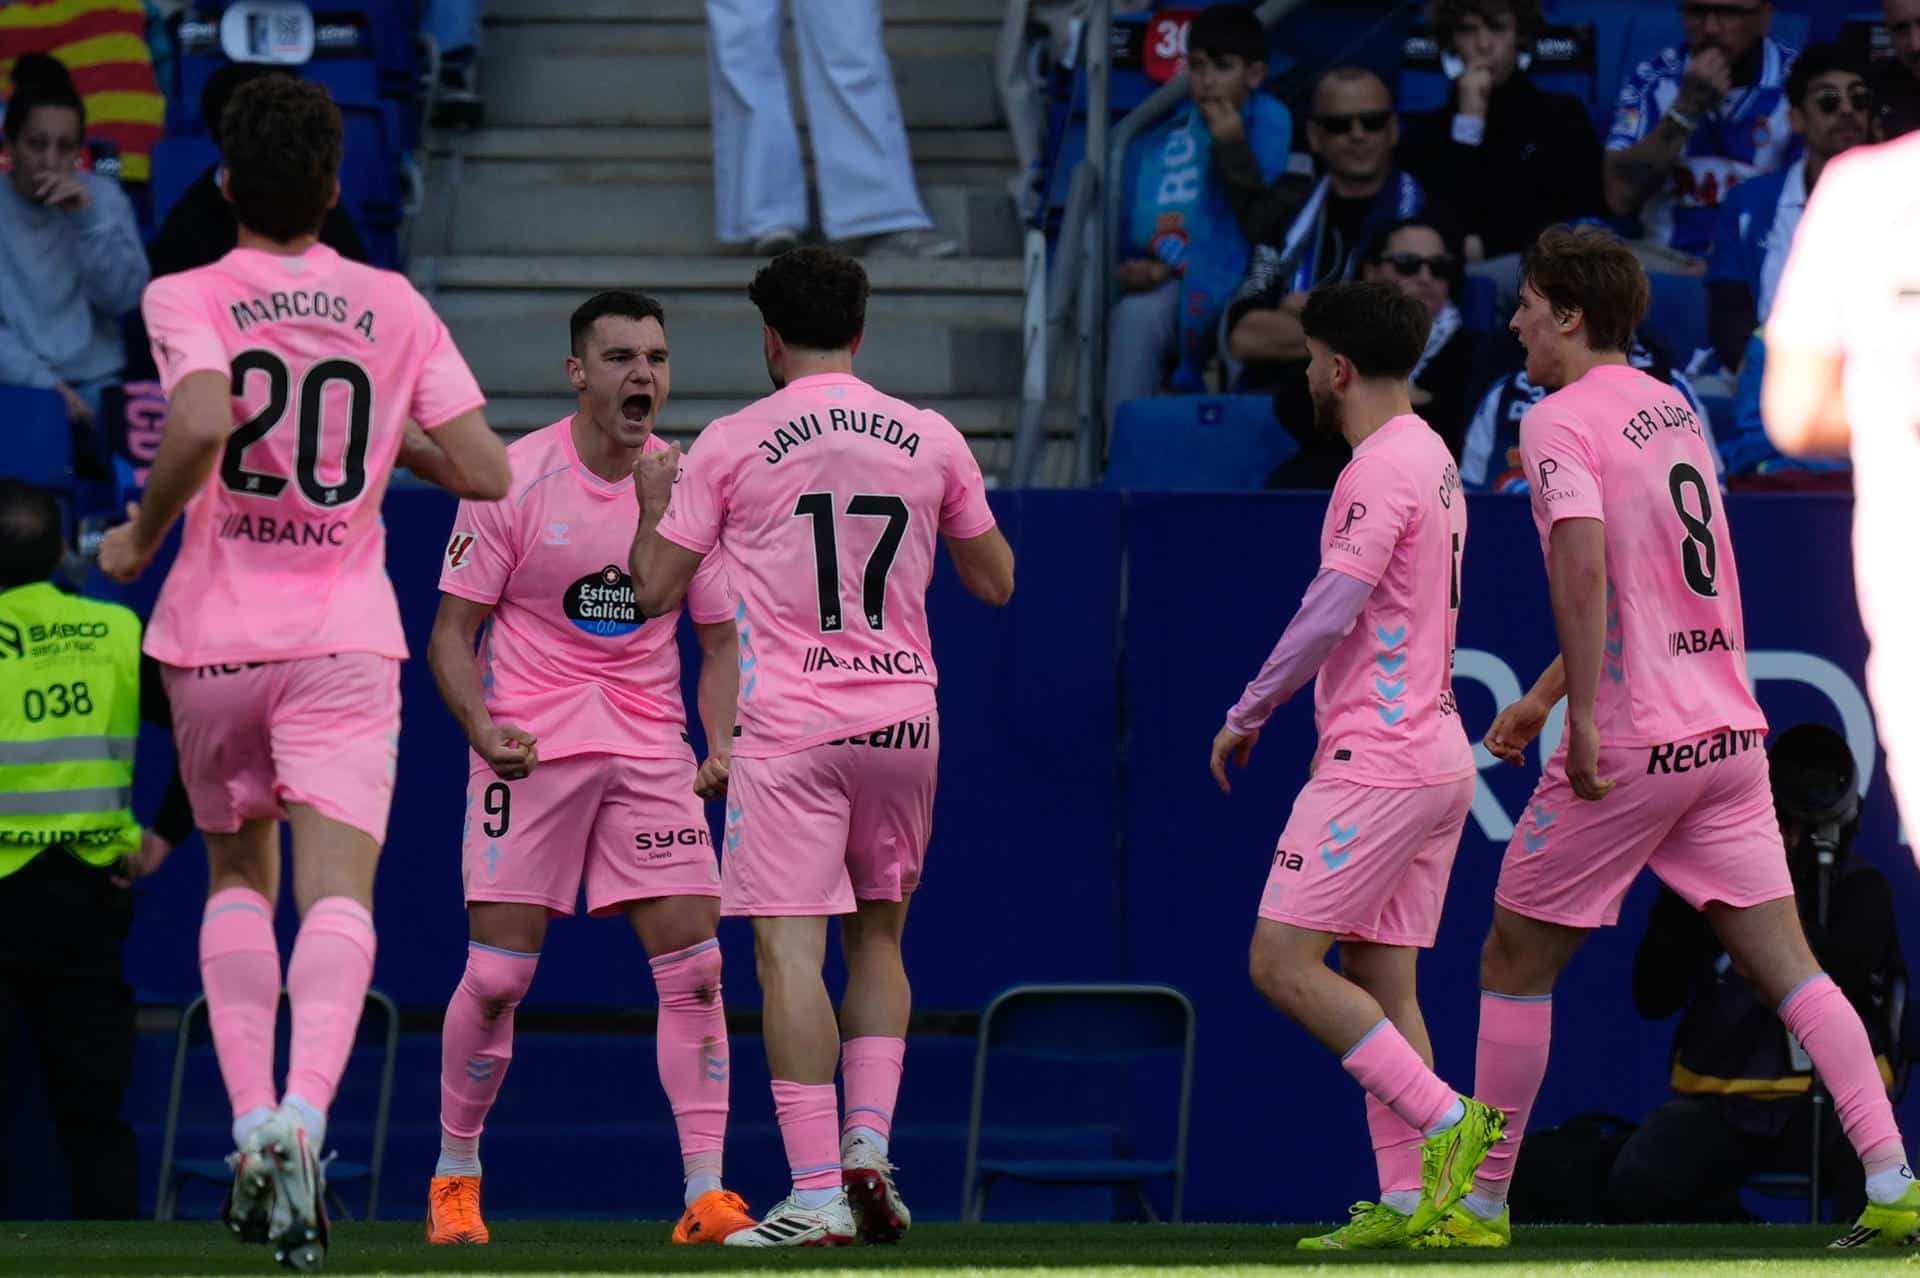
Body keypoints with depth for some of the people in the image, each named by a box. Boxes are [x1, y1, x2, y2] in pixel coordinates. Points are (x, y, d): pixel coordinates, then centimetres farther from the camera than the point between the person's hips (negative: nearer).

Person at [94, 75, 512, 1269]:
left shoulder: (188, 298, -2)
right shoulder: (395, 308, 5)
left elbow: (202, 421, -23)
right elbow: (485, 472, 3)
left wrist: (140, 534, -7)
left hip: (215, 634, 0)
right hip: (346, 635, 0)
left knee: (239, 875, 19)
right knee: (338, 890, -9)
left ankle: (251, 1122, 6)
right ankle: (304, 1113, -32)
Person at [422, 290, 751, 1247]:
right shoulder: (514, 478, -6)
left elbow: (718, 639, 11)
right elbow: (452, 630, -1)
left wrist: (721, 746, -5)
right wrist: (484, 727, -18)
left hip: (650, 753, 3)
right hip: (530, 744, -3)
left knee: (694, 966, -7)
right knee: (499, 972, -5)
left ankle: (705, 1192, -4)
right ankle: (455, 1174, 14)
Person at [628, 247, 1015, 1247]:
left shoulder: (731, 445, -2)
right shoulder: (931, 441, 6)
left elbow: (655, 592, 2)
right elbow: (995, 581, 15)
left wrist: (653, 500, 21)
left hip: (790, 724, -4)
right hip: (905, 715, 4)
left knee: (788, 949, -6)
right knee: (877, 937, 20)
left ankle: (817, 1192, -14)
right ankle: (868, 1141, 3)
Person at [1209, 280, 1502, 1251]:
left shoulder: (1382, 469, -13)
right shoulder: (1432, 460, 18)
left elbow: (1331, 613, -19)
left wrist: (1246, 716, -10)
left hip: (1377, 761, -10)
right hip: (1435, 755, 10)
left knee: (1283, 964, -10)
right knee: (1377, 981, 7)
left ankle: (1447, 1119, -16)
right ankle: (1407, 1199, 1)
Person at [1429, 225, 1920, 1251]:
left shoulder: (1560, 422, -9)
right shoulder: (1672, 411, 17)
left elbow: (1582, 566, -25)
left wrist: (1584, 718, -24)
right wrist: (1542, 696, 31)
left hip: (1629, 744, -7)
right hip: (1727, 732, 7)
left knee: (1515, 963, 8)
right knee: (1784, 963, 0)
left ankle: (1484, 1202, 13)